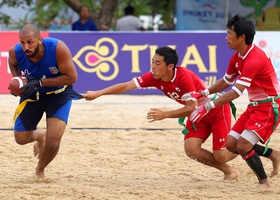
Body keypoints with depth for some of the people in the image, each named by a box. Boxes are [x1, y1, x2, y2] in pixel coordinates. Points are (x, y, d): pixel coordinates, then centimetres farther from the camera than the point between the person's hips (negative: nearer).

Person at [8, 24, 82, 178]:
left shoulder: (58, 48, -34)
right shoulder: (15, 52, -22)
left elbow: (71, 77, -28)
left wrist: (40, 82, -33)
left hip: (59, 93, -3)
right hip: (32, 94, 3)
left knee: (53, 140, -15)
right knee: (21, 138, 4)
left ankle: (40, 170, 17)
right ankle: (39, 136, 42)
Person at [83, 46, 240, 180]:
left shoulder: (184, 77, -34)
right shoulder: (154, 78, -15)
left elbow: (191, 108, -33)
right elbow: (126, 86, -19)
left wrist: (165, 115, -37)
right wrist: (98, 93, -28)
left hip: (218, 110, -7)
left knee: (221, 155, -10)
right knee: (191, 149, -11)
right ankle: (227, 170, 10)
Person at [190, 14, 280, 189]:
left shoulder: (254, 59, -27)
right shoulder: (237, 58, 4)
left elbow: (236, 92, -32)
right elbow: (226, 82, 19)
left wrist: (207, 107, -33)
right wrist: (202, 94, 8)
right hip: (255, 106, 9)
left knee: (243, 145, -17)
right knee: (231, 144, 3)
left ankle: (264, 181, 1)